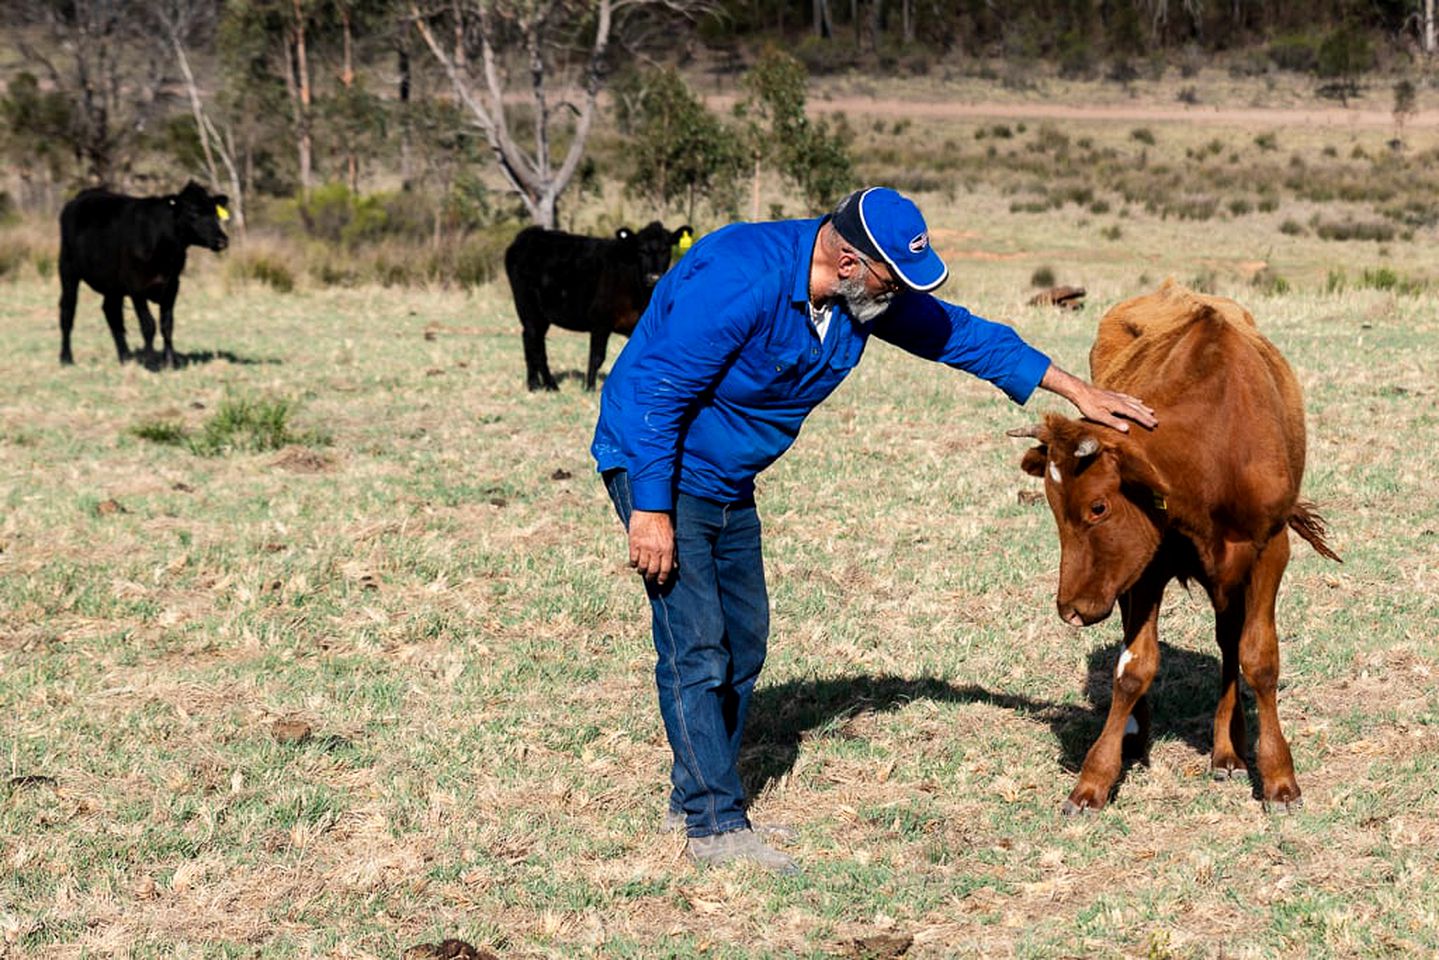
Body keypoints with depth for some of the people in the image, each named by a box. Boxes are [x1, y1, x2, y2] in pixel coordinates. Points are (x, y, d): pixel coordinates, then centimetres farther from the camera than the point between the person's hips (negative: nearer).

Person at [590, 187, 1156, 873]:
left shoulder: (868, 294, -4)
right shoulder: (743, 281, -29)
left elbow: (959, 333, 7)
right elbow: (660, 392, -26)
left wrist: (1076, 391, 7)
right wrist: (651, 511, -26)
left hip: (727, 481, 9)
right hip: (657, 462, -9)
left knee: (743, 639, 12)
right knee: (696, 647, -12)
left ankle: (696, 798, 25)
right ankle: (714, 828, -6)